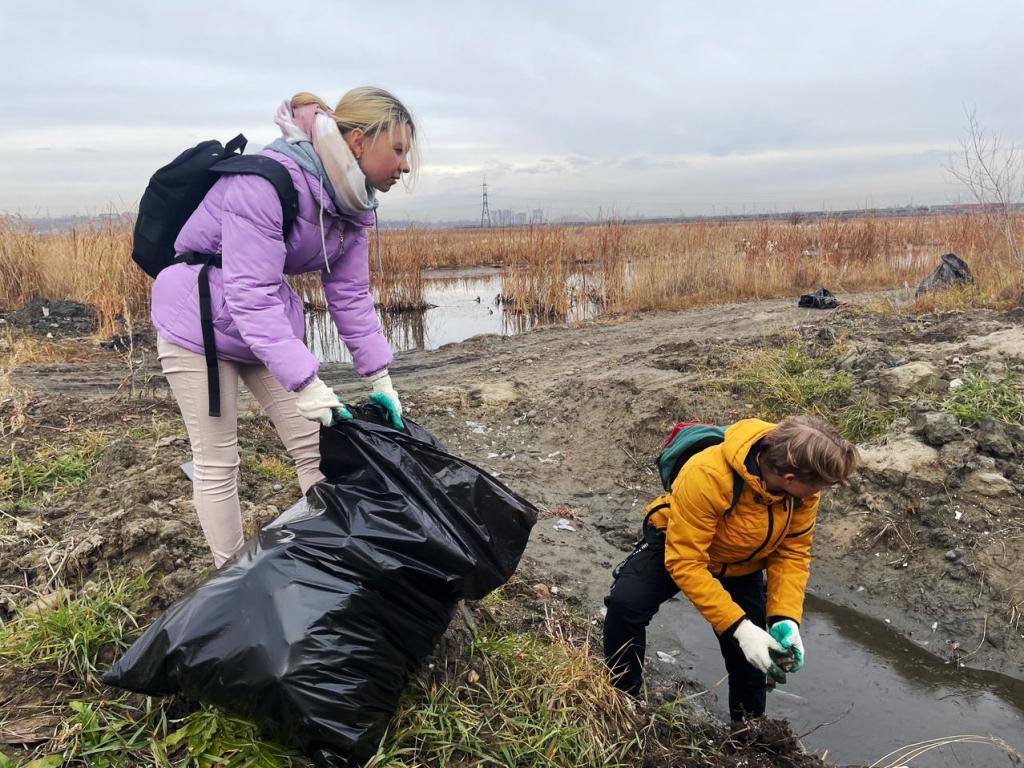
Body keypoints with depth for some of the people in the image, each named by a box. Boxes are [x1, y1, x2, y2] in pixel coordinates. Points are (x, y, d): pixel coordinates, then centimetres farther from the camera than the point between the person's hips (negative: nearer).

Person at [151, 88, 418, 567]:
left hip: (271, 323, 7)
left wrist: (379, 379, -4)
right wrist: (306, 383, -35)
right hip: (200, 324, -7)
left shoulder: (352, 202, -5)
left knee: (315, 446, 5)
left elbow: (351, 295, -1)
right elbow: (251, 296, -33)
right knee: (217, 463, 2)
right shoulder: (264, 184, -30)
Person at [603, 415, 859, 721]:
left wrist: (786, 618, -24)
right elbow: (685, 562, -37)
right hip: (678, 547, -4)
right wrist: (738, 626, -39)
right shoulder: (707, 477, -42)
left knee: (749, 659, 3)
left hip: (741, 568, 4)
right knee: (625, 603, -29)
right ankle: (622, 696, -3)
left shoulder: (804, 489, -24)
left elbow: (793, 552, -12)